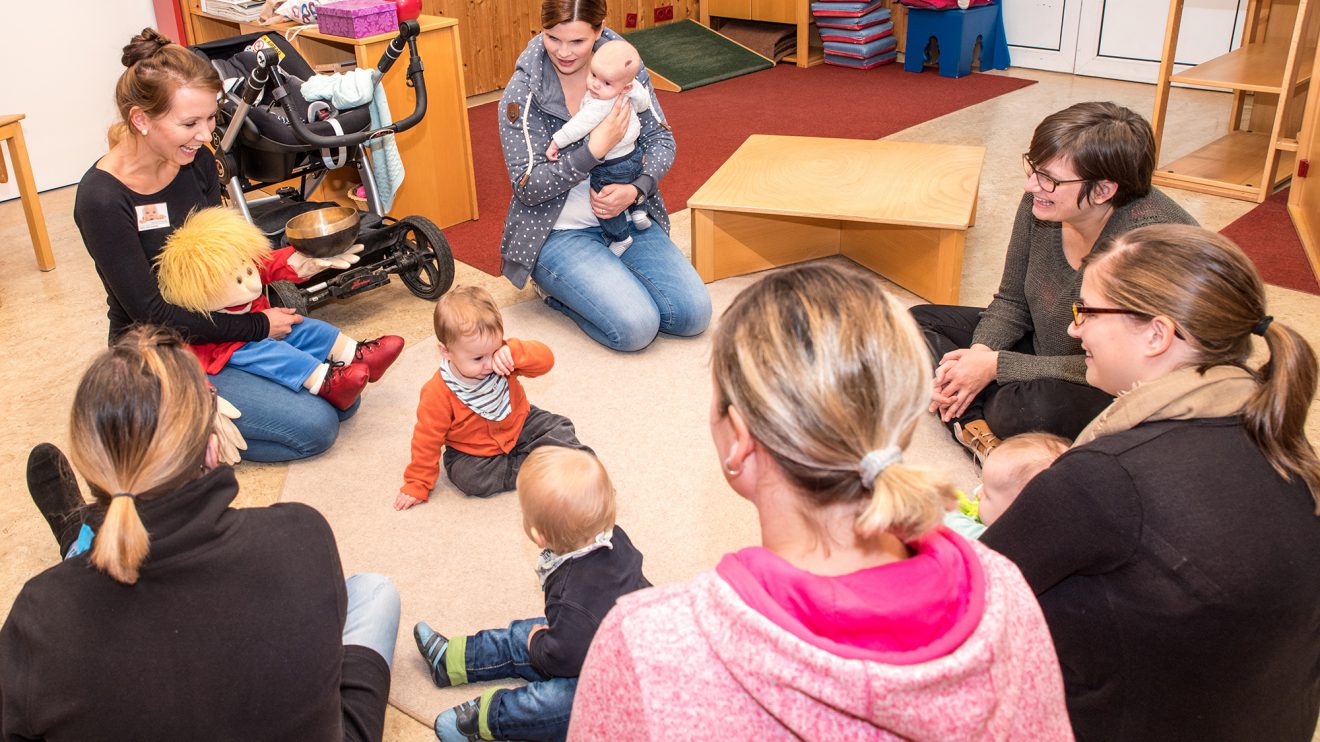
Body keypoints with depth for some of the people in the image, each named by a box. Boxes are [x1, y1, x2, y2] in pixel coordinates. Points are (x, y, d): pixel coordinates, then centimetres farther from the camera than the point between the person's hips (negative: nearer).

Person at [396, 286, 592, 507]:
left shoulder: (502, 358, -19)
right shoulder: (438, 394, -26)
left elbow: (545, 360, -23)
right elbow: (427, 439, -16)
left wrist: (514, 352, -43)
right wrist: (417, 484, -10)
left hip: (518, 425, 3)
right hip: (473, 453, -3)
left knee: (556, 427, -13)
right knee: (468, 477, -29)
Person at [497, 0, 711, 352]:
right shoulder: (521, 94, -13)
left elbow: (661, 140, 2)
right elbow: (527, 186, -15)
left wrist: (634, 190, -19)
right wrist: (596, 149, -27)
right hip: (558, 231, -5)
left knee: (694, 314, -10)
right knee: (636, 327, -23)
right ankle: (556, 287, 6)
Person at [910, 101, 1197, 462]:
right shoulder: (1041, 203, -11)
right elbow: (1011, 302, 2)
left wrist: (996, 365, -26)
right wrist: (979, 353, -19)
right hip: (1047, 356, 8)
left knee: (1041, 403, -40)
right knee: (919, 322, -1)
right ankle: (977, 428, -21)